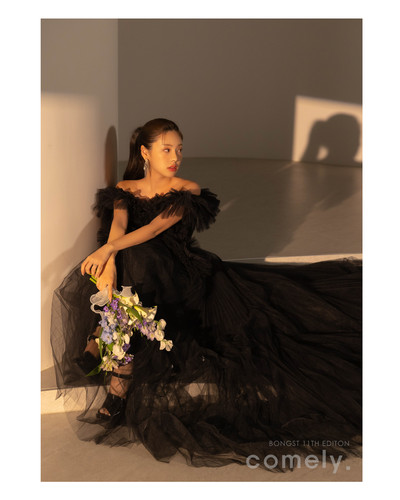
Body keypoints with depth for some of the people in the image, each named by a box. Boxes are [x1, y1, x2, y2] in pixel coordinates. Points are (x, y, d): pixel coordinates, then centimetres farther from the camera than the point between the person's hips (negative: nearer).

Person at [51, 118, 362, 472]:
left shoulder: (188, 192, 6)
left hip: (178, 274, -1)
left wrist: (108, 248, -26)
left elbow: (157, 227, -11)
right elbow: (117, 227, -9)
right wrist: (108, 267, -31)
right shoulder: (124, 190, 12)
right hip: (135, 270, 2)